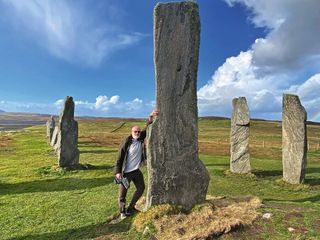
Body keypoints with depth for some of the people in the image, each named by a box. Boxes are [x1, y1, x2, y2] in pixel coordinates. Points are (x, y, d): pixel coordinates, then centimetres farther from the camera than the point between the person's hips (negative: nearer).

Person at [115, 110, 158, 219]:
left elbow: (147, 129, -6)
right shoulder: (126, 142, -16)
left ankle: (130, 208, 30)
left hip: (136, 170, 6)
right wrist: (118, 172, -20)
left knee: (141, 188, 14)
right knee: (122, 193, 4)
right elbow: (119, 158, -15)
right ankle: (122, 212, 25)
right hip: (126, 172, -6)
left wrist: (150, 118, -22)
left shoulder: (141, 138, -1)